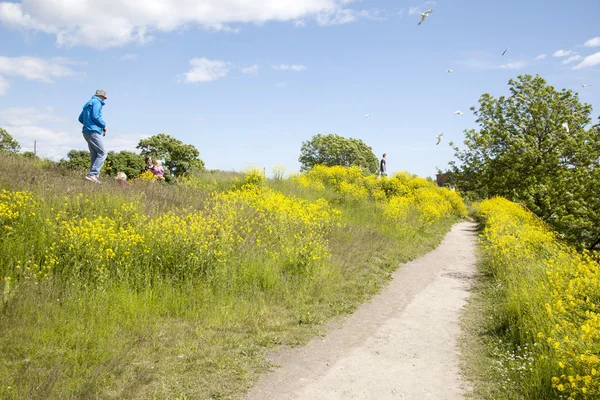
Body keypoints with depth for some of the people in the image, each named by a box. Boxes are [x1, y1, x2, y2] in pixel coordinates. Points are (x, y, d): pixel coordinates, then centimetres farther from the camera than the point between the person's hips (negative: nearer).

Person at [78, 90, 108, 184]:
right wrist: (103, 125, -5)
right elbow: (95, 116, -17)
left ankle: (94, 177, 4)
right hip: (93, 131, -10)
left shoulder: (88, 104, 24)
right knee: (102, 153, -12)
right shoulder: (97, 103, -4)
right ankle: (92, 174, -21)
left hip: (86, 131, 10)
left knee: (95, 155, 9)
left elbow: (80, 118, 24)